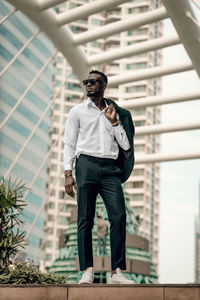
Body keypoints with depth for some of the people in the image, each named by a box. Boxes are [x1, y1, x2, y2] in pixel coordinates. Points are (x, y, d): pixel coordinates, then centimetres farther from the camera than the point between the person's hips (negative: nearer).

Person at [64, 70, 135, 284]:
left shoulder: (115, 113, 21)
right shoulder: (77, 111, 15)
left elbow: (126, 145, 16)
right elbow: (69, 144, 9)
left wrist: (114, 122, 5)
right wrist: (68, 174, -3)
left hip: (110, 168, 2)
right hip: (87, 164, -2)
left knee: (119, 216, -12)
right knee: (85, 219, -6)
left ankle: (117, 272, -12)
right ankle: (87, 271, -5)